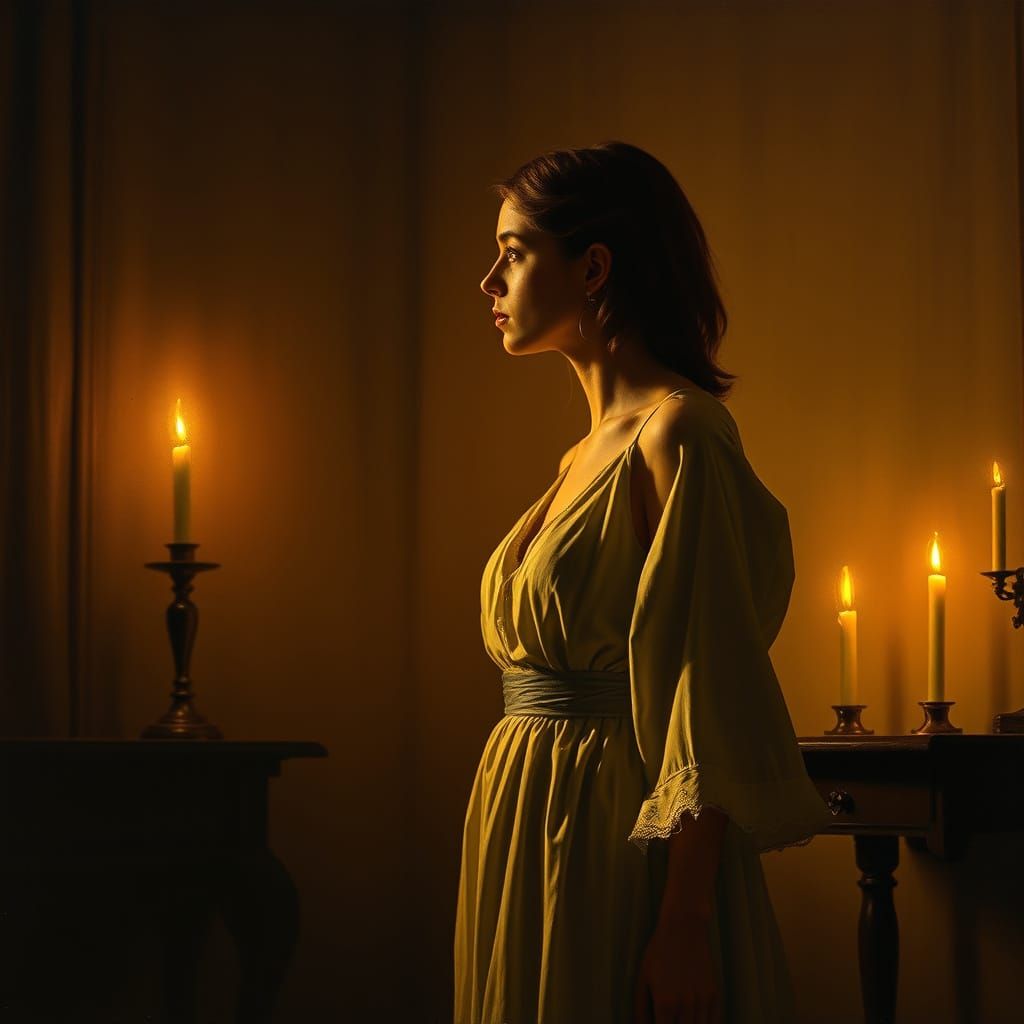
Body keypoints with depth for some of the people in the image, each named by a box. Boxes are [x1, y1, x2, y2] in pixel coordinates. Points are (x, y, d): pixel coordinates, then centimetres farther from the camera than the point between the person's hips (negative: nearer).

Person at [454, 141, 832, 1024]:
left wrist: (683, 922, -23)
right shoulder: (588, 453, 14)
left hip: (623, 843, -9)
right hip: (540, 831, 9)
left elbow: (713, 695, -19)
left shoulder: (679, 435, -14)